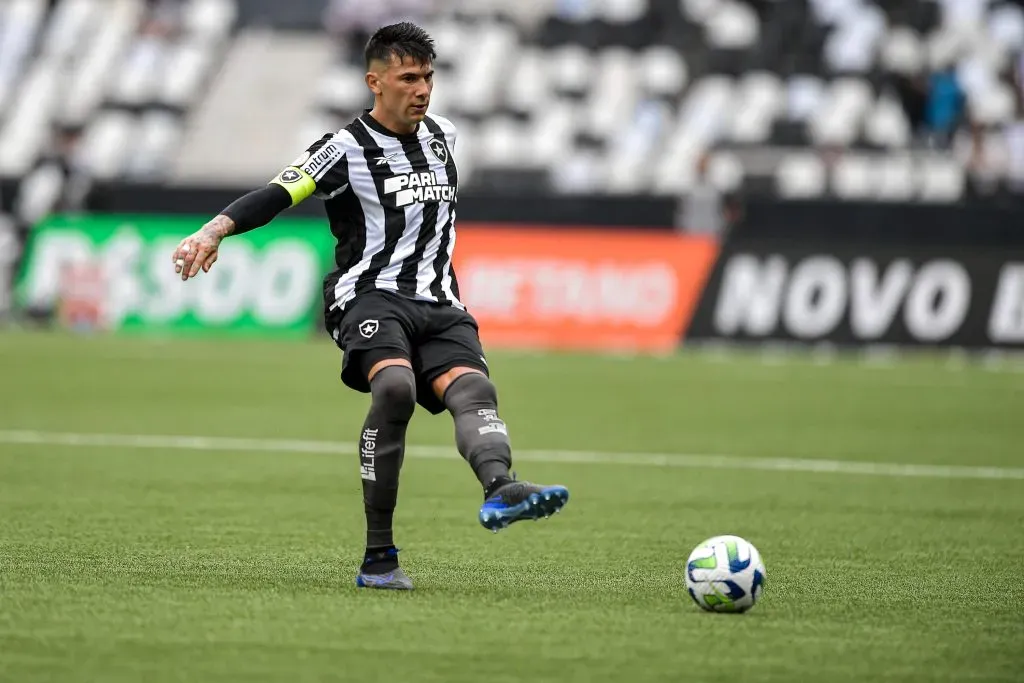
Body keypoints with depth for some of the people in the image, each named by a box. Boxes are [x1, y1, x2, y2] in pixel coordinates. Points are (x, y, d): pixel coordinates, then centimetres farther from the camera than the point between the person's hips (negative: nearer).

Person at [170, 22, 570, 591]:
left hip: (437, 304, 6)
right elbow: (275, 196, -13)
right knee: (395, 387, -32)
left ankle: (500, 490, -54)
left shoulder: (442, 137, 19)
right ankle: (378, 555, -24)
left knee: (472, 389, -24)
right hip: (371, 296, -6)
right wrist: (213, 231, -30)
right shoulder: (346, 149, -1)